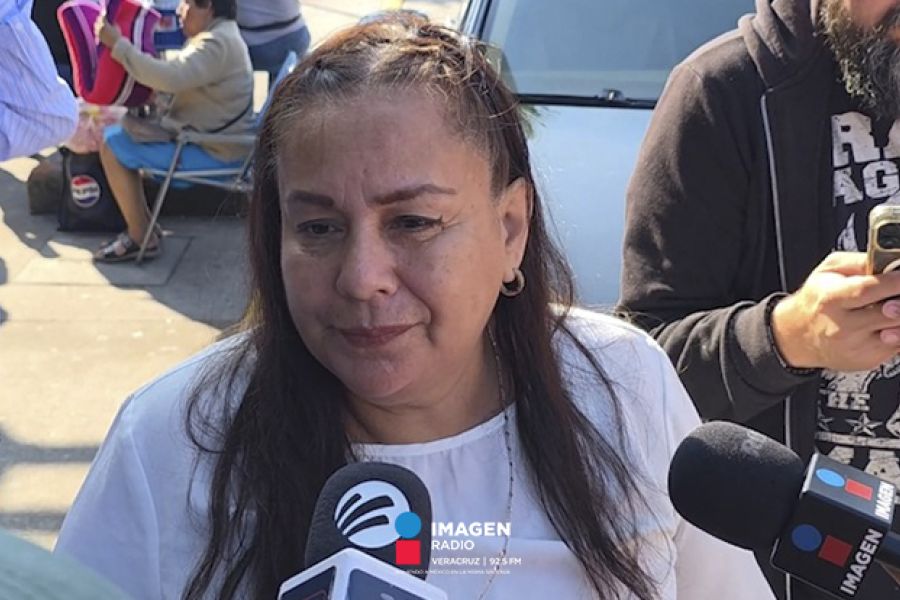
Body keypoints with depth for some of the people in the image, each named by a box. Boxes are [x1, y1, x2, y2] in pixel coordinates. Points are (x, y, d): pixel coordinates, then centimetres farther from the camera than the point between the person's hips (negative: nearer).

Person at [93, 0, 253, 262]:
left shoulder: (217, 43, -21)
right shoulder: (217, 34, 13)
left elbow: (169, 77, -34)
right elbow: (178, 70, 19)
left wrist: (118, 45, -27)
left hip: (215, 153, -11)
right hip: (213, 139, 11)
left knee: (113, 145, -10)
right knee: (117, 131, 16)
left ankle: (141, 238, -2)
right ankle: (142, 226, 18)